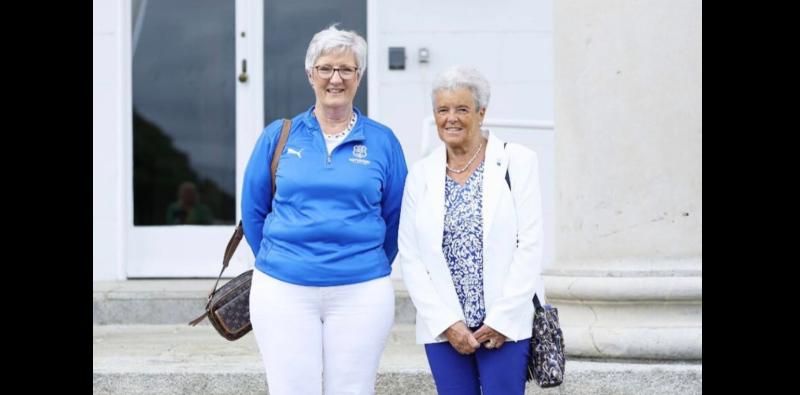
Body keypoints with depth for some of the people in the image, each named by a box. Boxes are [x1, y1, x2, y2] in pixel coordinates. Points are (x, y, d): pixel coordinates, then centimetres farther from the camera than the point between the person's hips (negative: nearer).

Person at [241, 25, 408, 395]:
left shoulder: (382, 141, 3)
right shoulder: (279, 135, 3)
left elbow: (394, 217, 10)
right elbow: (253, 209, 10)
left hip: (362, 293, 0)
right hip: (283, 291, 0)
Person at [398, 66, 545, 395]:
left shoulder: (517, 162, -1)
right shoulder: (420, 174, 7)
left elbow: (530, 245, -5)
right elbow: (410, 257, 3)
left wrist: (502, 319, -9)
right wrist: (447, 322, -6)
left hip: (507, 325, -3)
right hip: (443, 328, 3)